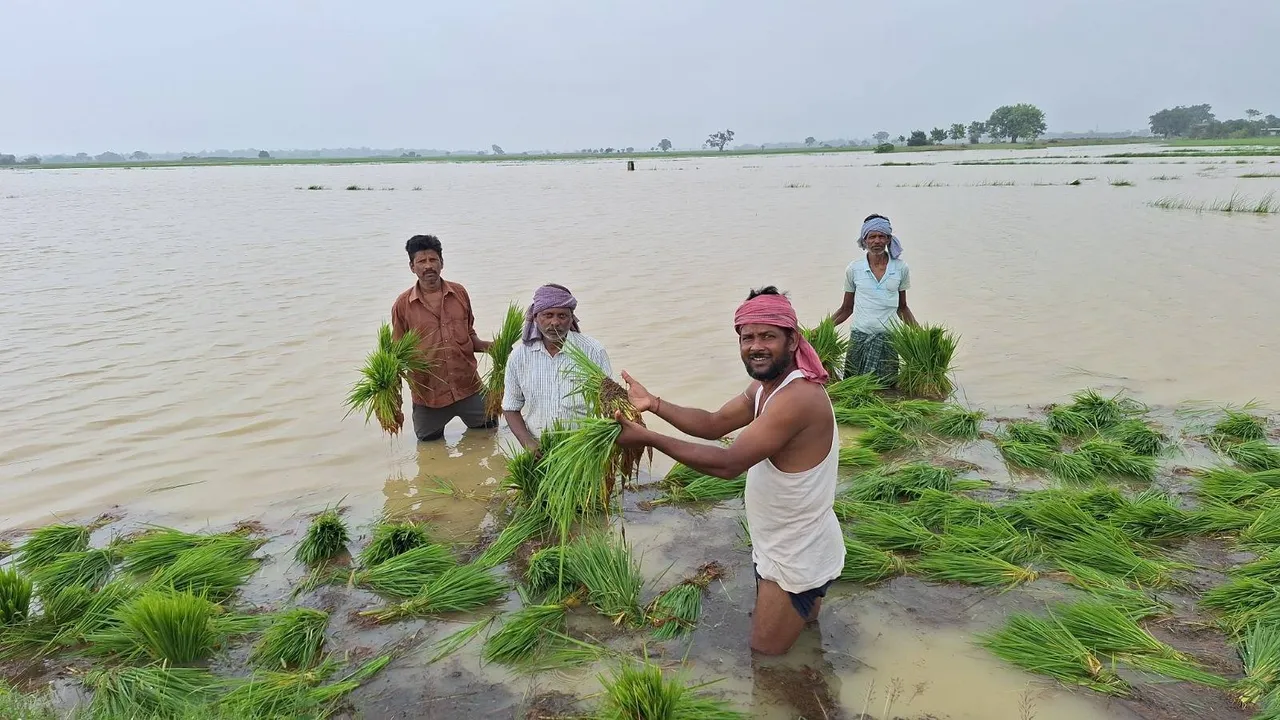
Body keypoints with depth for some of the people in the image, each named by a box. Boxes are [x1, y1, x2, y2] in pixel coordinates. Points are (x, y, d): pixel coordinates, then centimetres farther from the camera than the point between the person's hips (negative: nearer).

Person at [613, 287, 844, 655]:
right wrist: (655, 404, -10)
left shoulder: (798, 397, -31)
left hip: (798, 557, -9)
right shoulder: (765, 386, 1)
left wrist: (648, 438, -28)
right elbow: (714, 424, 3)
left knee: (766, 648, 9)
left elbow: (729, 463, -31)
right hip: (779, 545, 9)